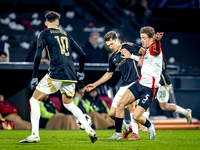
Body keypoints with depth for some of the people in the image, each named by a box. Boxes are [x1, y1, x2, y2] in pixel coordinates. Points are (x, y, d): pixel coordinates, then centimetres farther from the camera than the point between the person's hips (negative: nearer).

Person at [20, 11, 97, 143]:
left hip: (56, 74, -5)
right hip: (71, 75, 5)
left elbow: (38, 55, -7)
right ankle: (90, 131, 14)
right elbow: (82, 54, 20)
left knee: (34, 101, 5)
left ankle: (35, 135, -7)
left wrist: (34, 76, -4)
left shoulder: (44, 34, 6)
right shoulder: (66, 35, 21)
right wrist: (80, 72, 34)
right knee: (69, 104, 25)